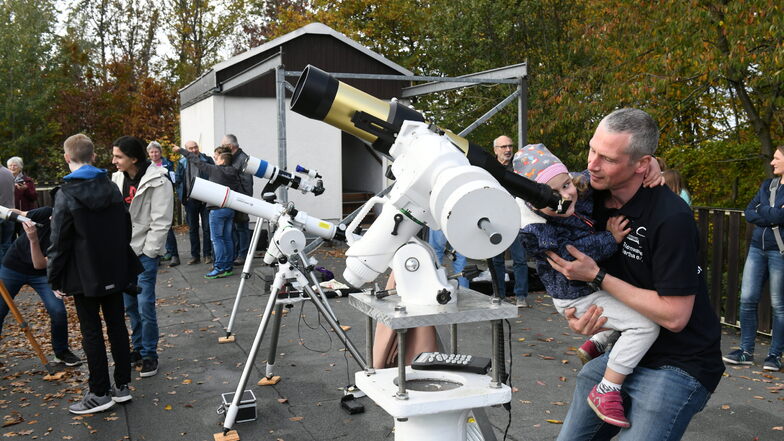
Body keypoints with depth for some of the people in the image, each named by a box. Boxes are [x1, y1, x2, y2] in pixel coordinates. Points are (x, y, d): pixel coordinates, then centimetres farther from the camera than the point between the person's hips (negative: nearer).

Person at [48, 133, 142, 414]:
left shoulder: (66, 196, -14)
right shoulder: (112, 188, 3)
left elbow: (59, 243, -12)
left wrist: (55, 278, -2)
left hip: (85, 276, -5)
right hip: (115, 272, 6)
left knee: (91, 333, 3)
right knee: (117, 326, 12)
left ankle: (100, 394, 11)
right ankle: (122, 386, 20)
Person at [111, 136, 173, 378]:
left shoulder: (157, 182, -13)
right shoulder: (118, 179, 7)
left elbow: (161, 222, -14)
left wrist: (147, 252, -14)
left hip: (145, 252, -6)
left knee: (145, 305, -6)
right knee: (130, 304, 13)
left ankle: (150, 355, 8)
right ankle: (138, 348, 28)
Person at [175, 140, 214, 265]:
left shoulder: (207, 160, 2)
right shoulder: (182, 163, 7)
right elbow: (177, 181, 11)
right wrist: (182, 196, 0)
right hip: (190, 200, 2)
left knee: (207, 227, 2)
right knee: (192, 229, 8)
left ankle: (207, 254, 10)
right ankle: (195, 255, 16)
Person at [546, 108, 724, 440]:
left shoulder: (671, 218, -24)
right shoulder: (593, 195, -4)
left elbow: (674, 316, -23)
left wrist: (597, 276, -22)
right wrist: (574, 314, -9)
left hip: (679, 364, -6)